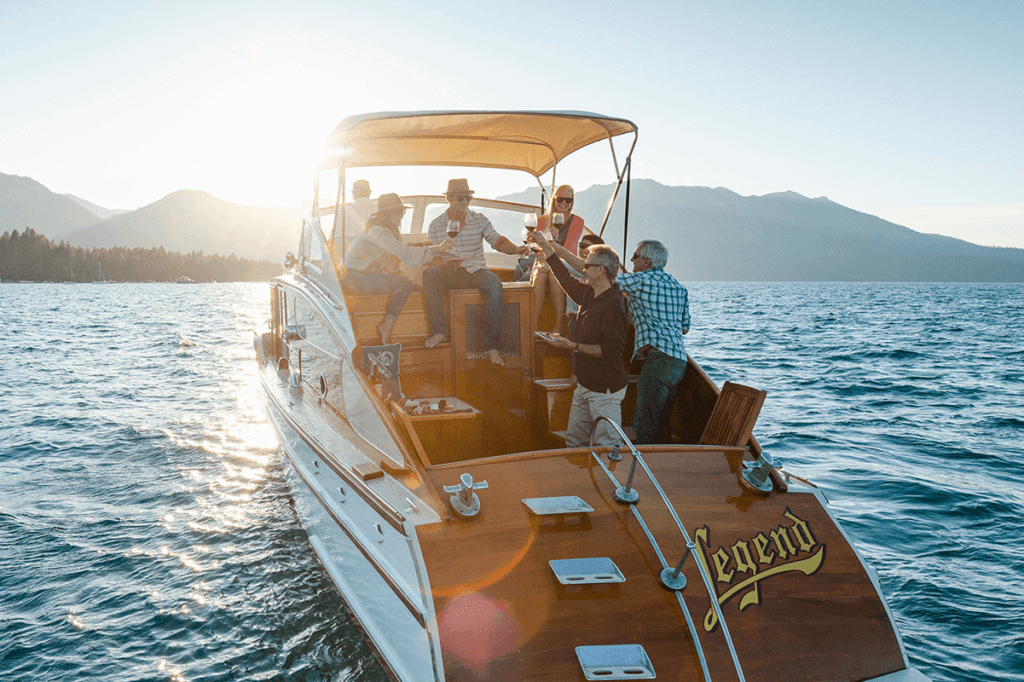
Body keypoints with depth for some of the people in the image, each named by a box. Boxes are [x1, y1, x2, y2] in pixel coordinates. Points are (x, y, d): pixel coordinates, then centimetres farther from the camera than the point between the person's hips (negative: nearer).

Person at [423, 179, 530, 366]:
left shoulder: (480, 220, 7)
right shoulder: (436, 225, 6)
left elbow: (497, 241, -5)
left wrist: (516, 249, -26)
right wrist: (445, 264, -22)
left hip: (475, 271, 0)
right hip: (449, 273, 0)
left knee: (493, 283, -34)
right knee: (429, 274, -33)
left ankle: (491, 344, -31)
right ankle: (439, 331, -27)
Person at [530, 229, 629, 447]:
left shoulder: (613, 304, -22)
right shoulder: (589, 295, 6)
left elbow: (612, 350, -27)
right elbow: (566, 280, 24)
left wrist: (574, 346, -22)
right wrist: (545, 246, 27)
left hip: (605, 390, -9)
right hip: (585, 385, 10)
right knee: (574, 441, 17)